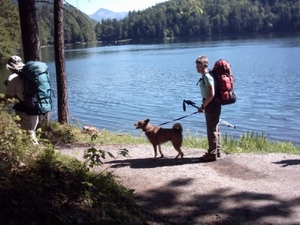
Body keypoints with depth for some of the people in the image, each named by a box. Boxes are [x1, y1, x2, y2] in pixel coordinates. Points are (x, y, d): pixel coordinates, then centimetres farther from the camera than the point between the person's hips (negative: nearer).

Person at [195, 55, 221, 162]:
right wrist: (204, 105, 18)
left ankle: (212, 153, 0)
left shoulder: (207, 77, -18)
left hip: (211, 105, -11)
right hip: (213, 105, 11)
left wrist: (203, 106, -16)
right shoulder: (206, 76, 13)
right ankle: (217, 151, 26)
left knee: (212, 129, -5)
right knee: (215, 128, 16)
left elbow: (211, 94, -23)